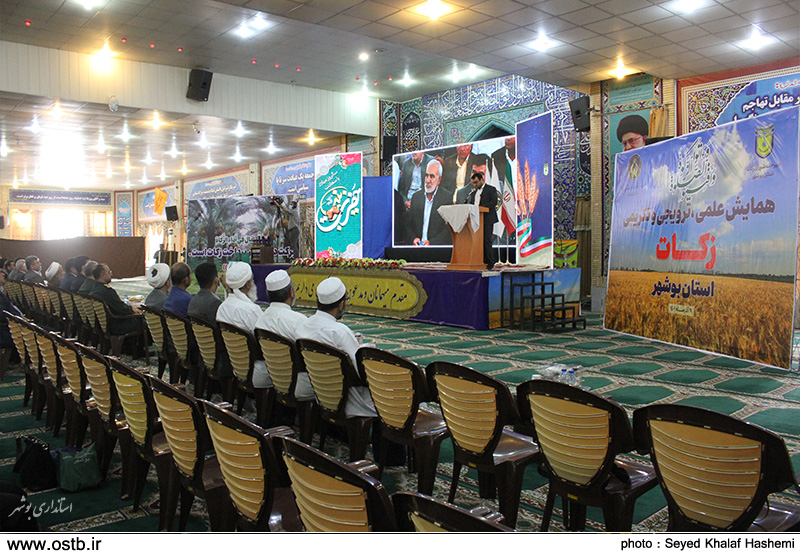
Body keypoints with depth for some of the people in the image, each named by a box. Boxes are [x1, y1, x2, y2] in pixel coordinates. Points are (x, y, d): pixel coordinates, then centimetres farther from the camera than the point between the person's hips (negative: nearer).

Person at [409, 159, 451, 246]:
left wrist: (431, 242, -15)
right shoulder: (416, 197, 12)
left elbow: (449, 229, -6)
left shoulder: (447, 198, -2)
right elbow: (410, 224, 14)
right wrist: (413, 238, -4)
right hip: (417, 247, 3)